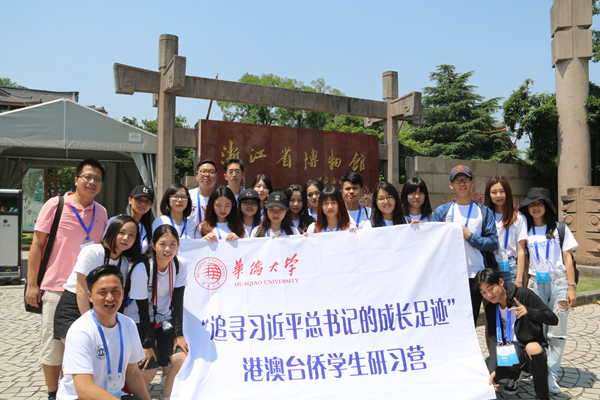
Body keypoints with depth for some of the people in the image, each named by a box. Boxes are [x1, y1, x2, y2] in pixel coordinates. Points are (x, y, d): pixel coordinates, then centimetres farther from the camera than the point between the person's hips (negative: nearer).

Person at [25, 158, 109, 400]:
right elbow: (37, 245, -3)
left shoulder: (101, 212, 8)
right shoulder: (55, 205, -5)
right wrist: (32, 284, -6)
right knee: (53, 343, 5)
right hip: (57, 288, -4)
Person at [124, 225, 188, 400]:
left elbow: (177, 300, -7)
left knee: (182, 358, -16)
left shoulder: (180, 265, -11)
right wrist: (148, 345, -15)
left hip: (164, 320, 4)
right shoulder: (141, 269, -23)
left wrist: (179, 334, -12)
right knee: (149, 370, -13)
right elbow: (142, 309, -18)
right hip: (139, 321, -4)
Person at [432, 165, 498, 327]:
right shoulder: (441, 211, 11)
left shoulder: (484, 212, 9)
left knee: (470, 322, 8)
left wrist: (470, 236, -9)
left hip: (475, 276, 0)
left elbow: (493, 243, 1)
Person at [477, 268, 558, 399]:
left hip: (532, 351, -4)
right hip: (508, 353, 5)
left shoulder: (523, 294, -14)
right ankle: (514, 375, 19)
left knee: (533, 348, -39)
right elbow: (495, 342, -2)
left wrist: (528, 311, -32)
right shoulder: (490, 309, 0)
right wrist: (493, 369, -15)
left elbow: (553, 319, -14)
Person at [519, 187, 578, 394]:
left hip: (558, 281, -1)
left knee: (557, 332, -3)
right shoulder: (526, 231, 11)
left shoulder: (559, 228, 8)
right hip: (535, 283, 1)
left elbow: (567, 258, 5)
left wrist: (571, 286, -2)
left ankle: (551, 375, 3)